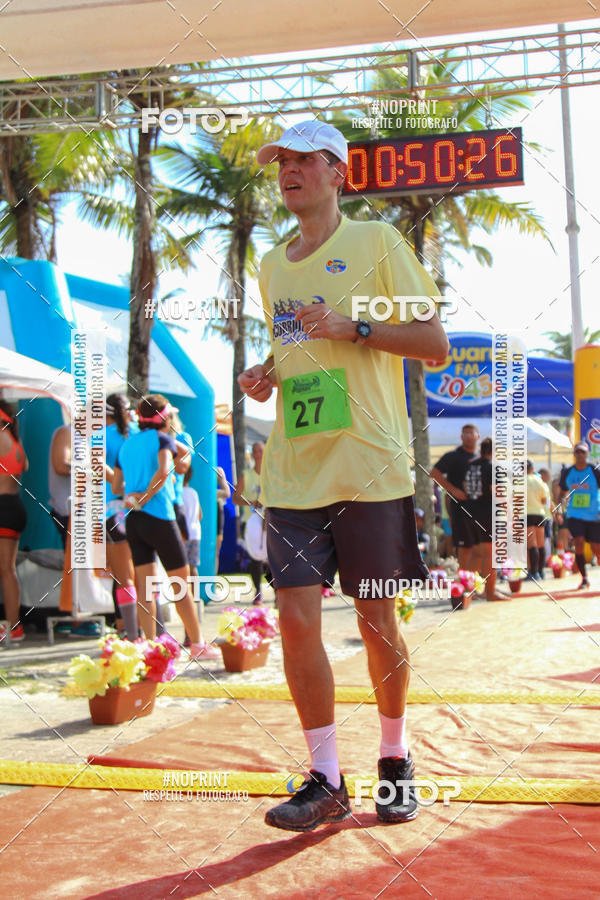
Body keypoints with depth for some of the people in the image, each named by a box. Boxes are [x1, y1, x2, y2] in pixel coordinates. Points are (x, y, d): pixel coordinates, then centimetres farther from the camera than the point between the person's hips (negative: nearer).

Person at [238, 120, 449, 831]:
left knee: (377, 621, 4)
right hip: (292, 470, 4)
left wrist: (353, 326, -15)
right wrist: (265, 374, 7)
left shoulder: (375, 241, 2)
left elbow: (434, 343, -1)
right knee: (297, 618, -4)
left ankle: (395, 761, 25)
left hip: (368, 465, -4)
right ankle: (325, 780, 7)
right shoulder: (273, 265, 18)